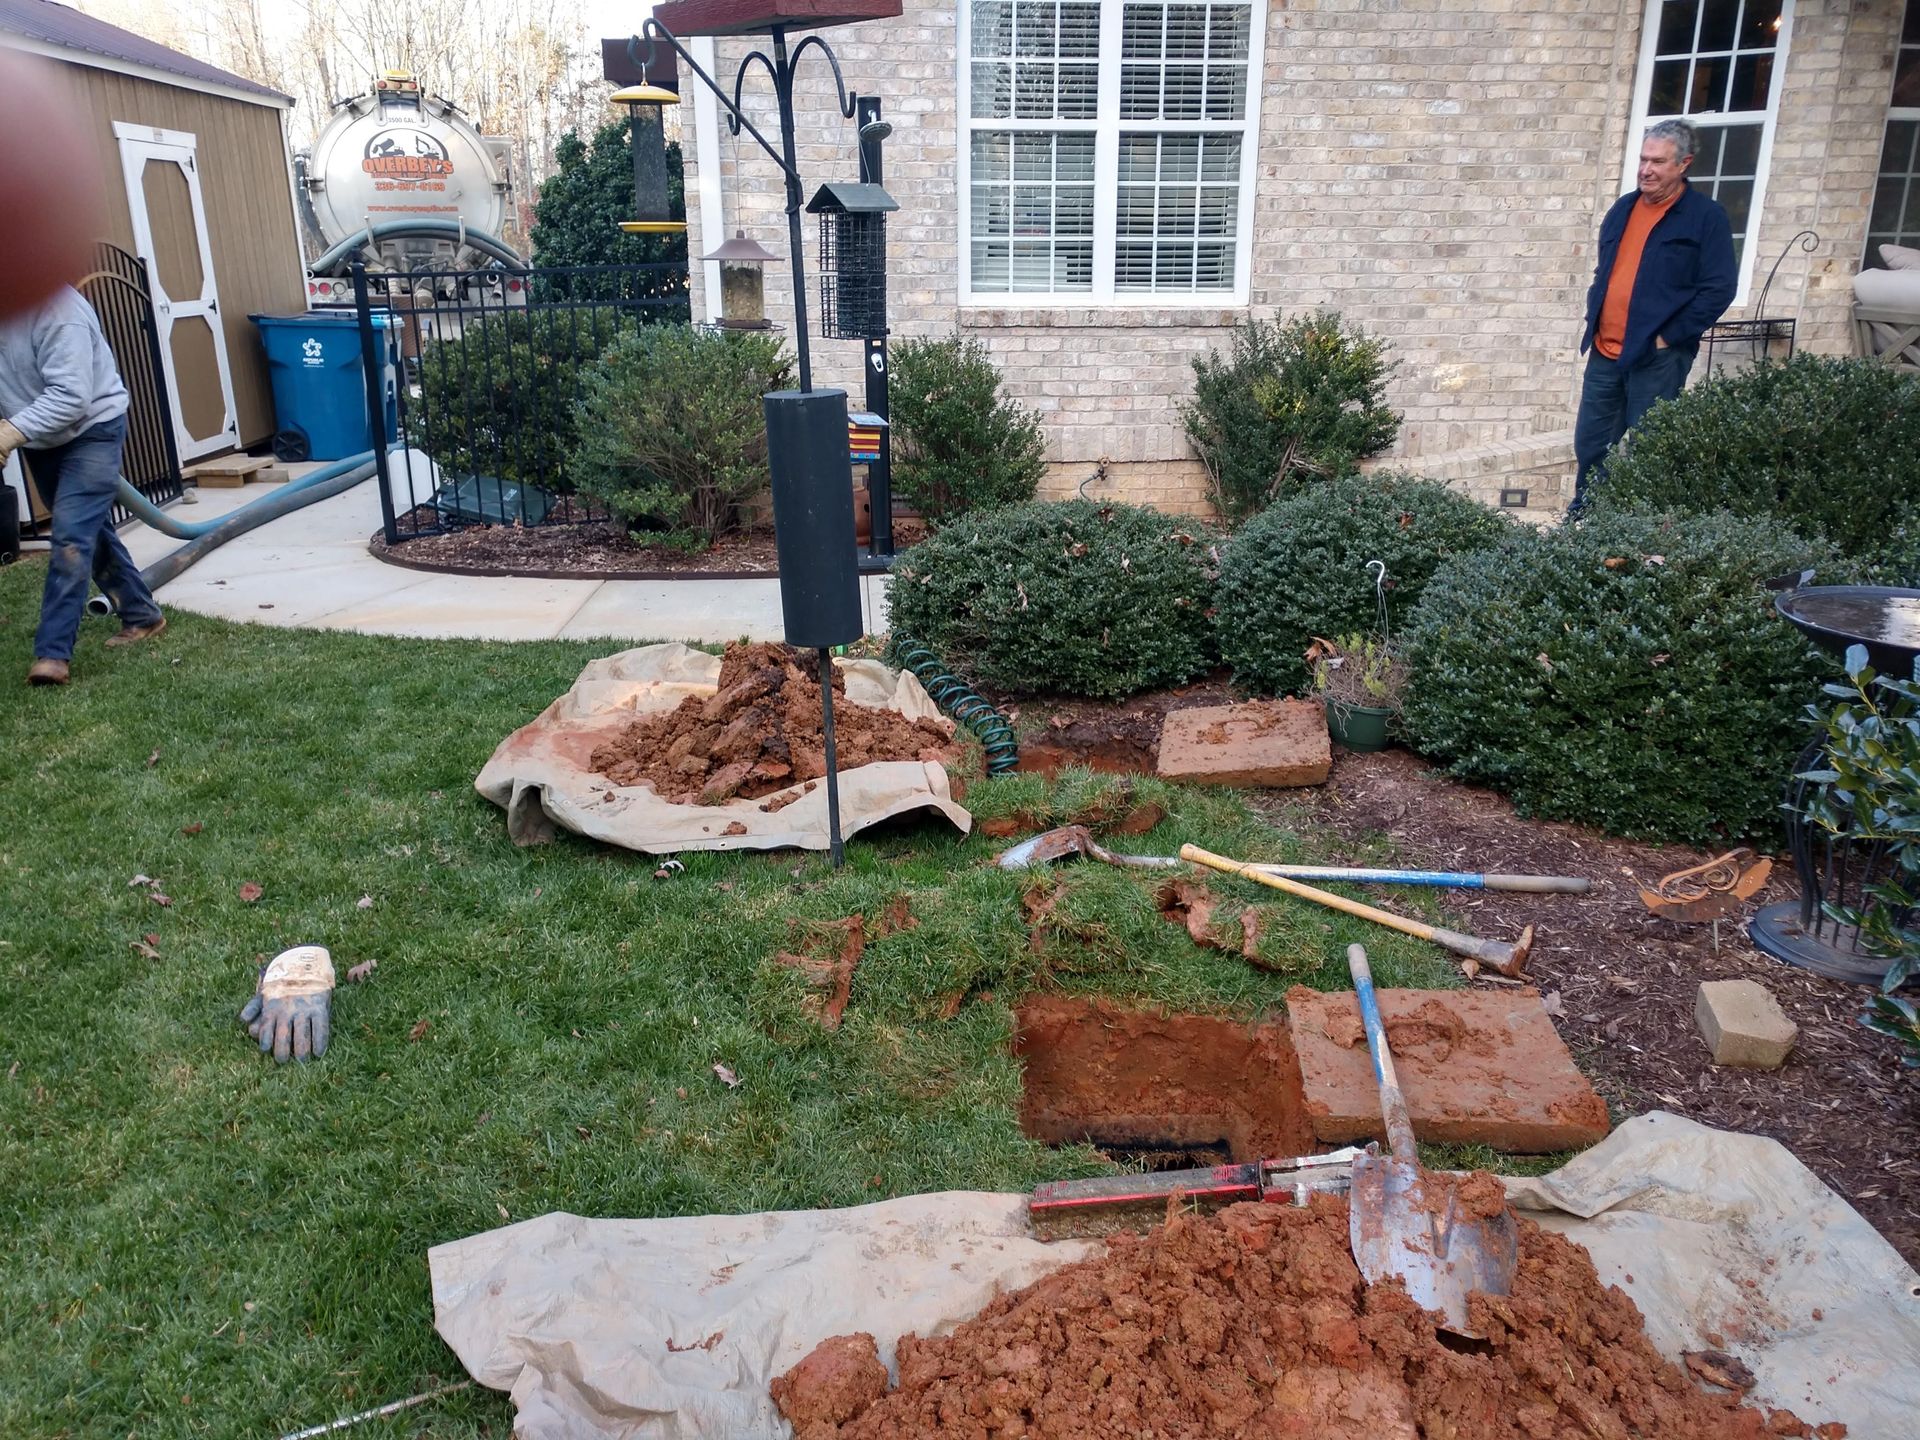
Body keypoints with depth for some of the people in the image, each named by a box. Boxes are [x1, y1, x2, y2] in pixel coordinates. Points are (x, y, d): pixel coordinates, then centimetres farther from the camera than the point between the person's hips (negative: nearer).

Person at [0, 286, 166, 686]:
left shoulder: (56, 309, -27)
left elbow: (71, 396, -31)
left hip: (92, 429, -8)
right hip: (42, 438, 8)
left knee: (72, 537, -14)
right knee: (90, 530, 15)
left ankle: (52, 653, -15)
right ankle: (142, 615, 29)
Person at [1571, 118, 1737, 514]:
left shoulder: (1706, 217, -6)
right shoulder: (1623, 208, 12)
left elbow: (1719, 289, -10)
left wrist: (1669, 337, -14)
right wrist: (1593, 320, 10)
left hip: (1657, 358, -6)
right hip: (1605, 352, 6)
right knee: (1590, 444, 11)